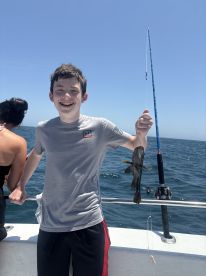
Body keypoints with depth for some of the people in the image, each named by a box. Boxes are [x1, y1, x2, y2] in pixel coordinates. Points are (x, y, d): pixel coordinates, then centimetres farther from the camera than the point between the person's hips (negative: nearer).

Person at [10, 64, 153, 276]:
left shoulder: (100, 127, -8)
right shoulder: (43, 129, -1)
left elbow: (137, 146, 2)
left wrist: (141, 134, -19)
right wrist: (21, 186, 15)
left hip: (89, 224, -2)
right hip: (50, 226, 3)